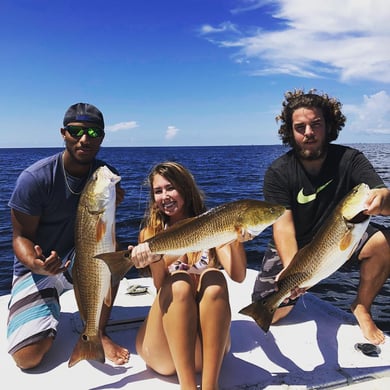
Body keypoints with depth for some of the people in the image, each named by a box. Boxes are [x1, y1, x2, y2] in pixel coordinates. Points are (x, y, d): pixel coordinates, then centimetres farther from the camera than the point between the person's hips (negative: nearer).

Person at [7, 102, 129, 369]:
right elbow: (21, 237, -13)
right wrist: (36, 264, -35)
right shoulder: (35, 178, -20)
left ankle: (97, 332, -11)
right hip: (36, 268, -2)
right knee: (28, 357, -14)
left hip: (79, 263, 2)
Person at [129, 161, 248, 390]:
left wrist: (237, 239, -27)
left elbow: (238, 276, -8)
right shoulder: (151, 233, 6)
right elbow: (162, 288, -9)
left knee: (213, 277, -28)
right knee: (178, 281, -28)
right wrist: (155, 259, -30)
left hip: (208, 339, 0)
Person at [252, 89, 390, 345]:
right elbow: (283, 224, -26)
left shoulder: (349, 159, -13)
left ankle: (362, 308, -2)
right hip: (293, 248, -1)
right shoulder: (277, 173, -17)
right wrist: (292, 268, -45)